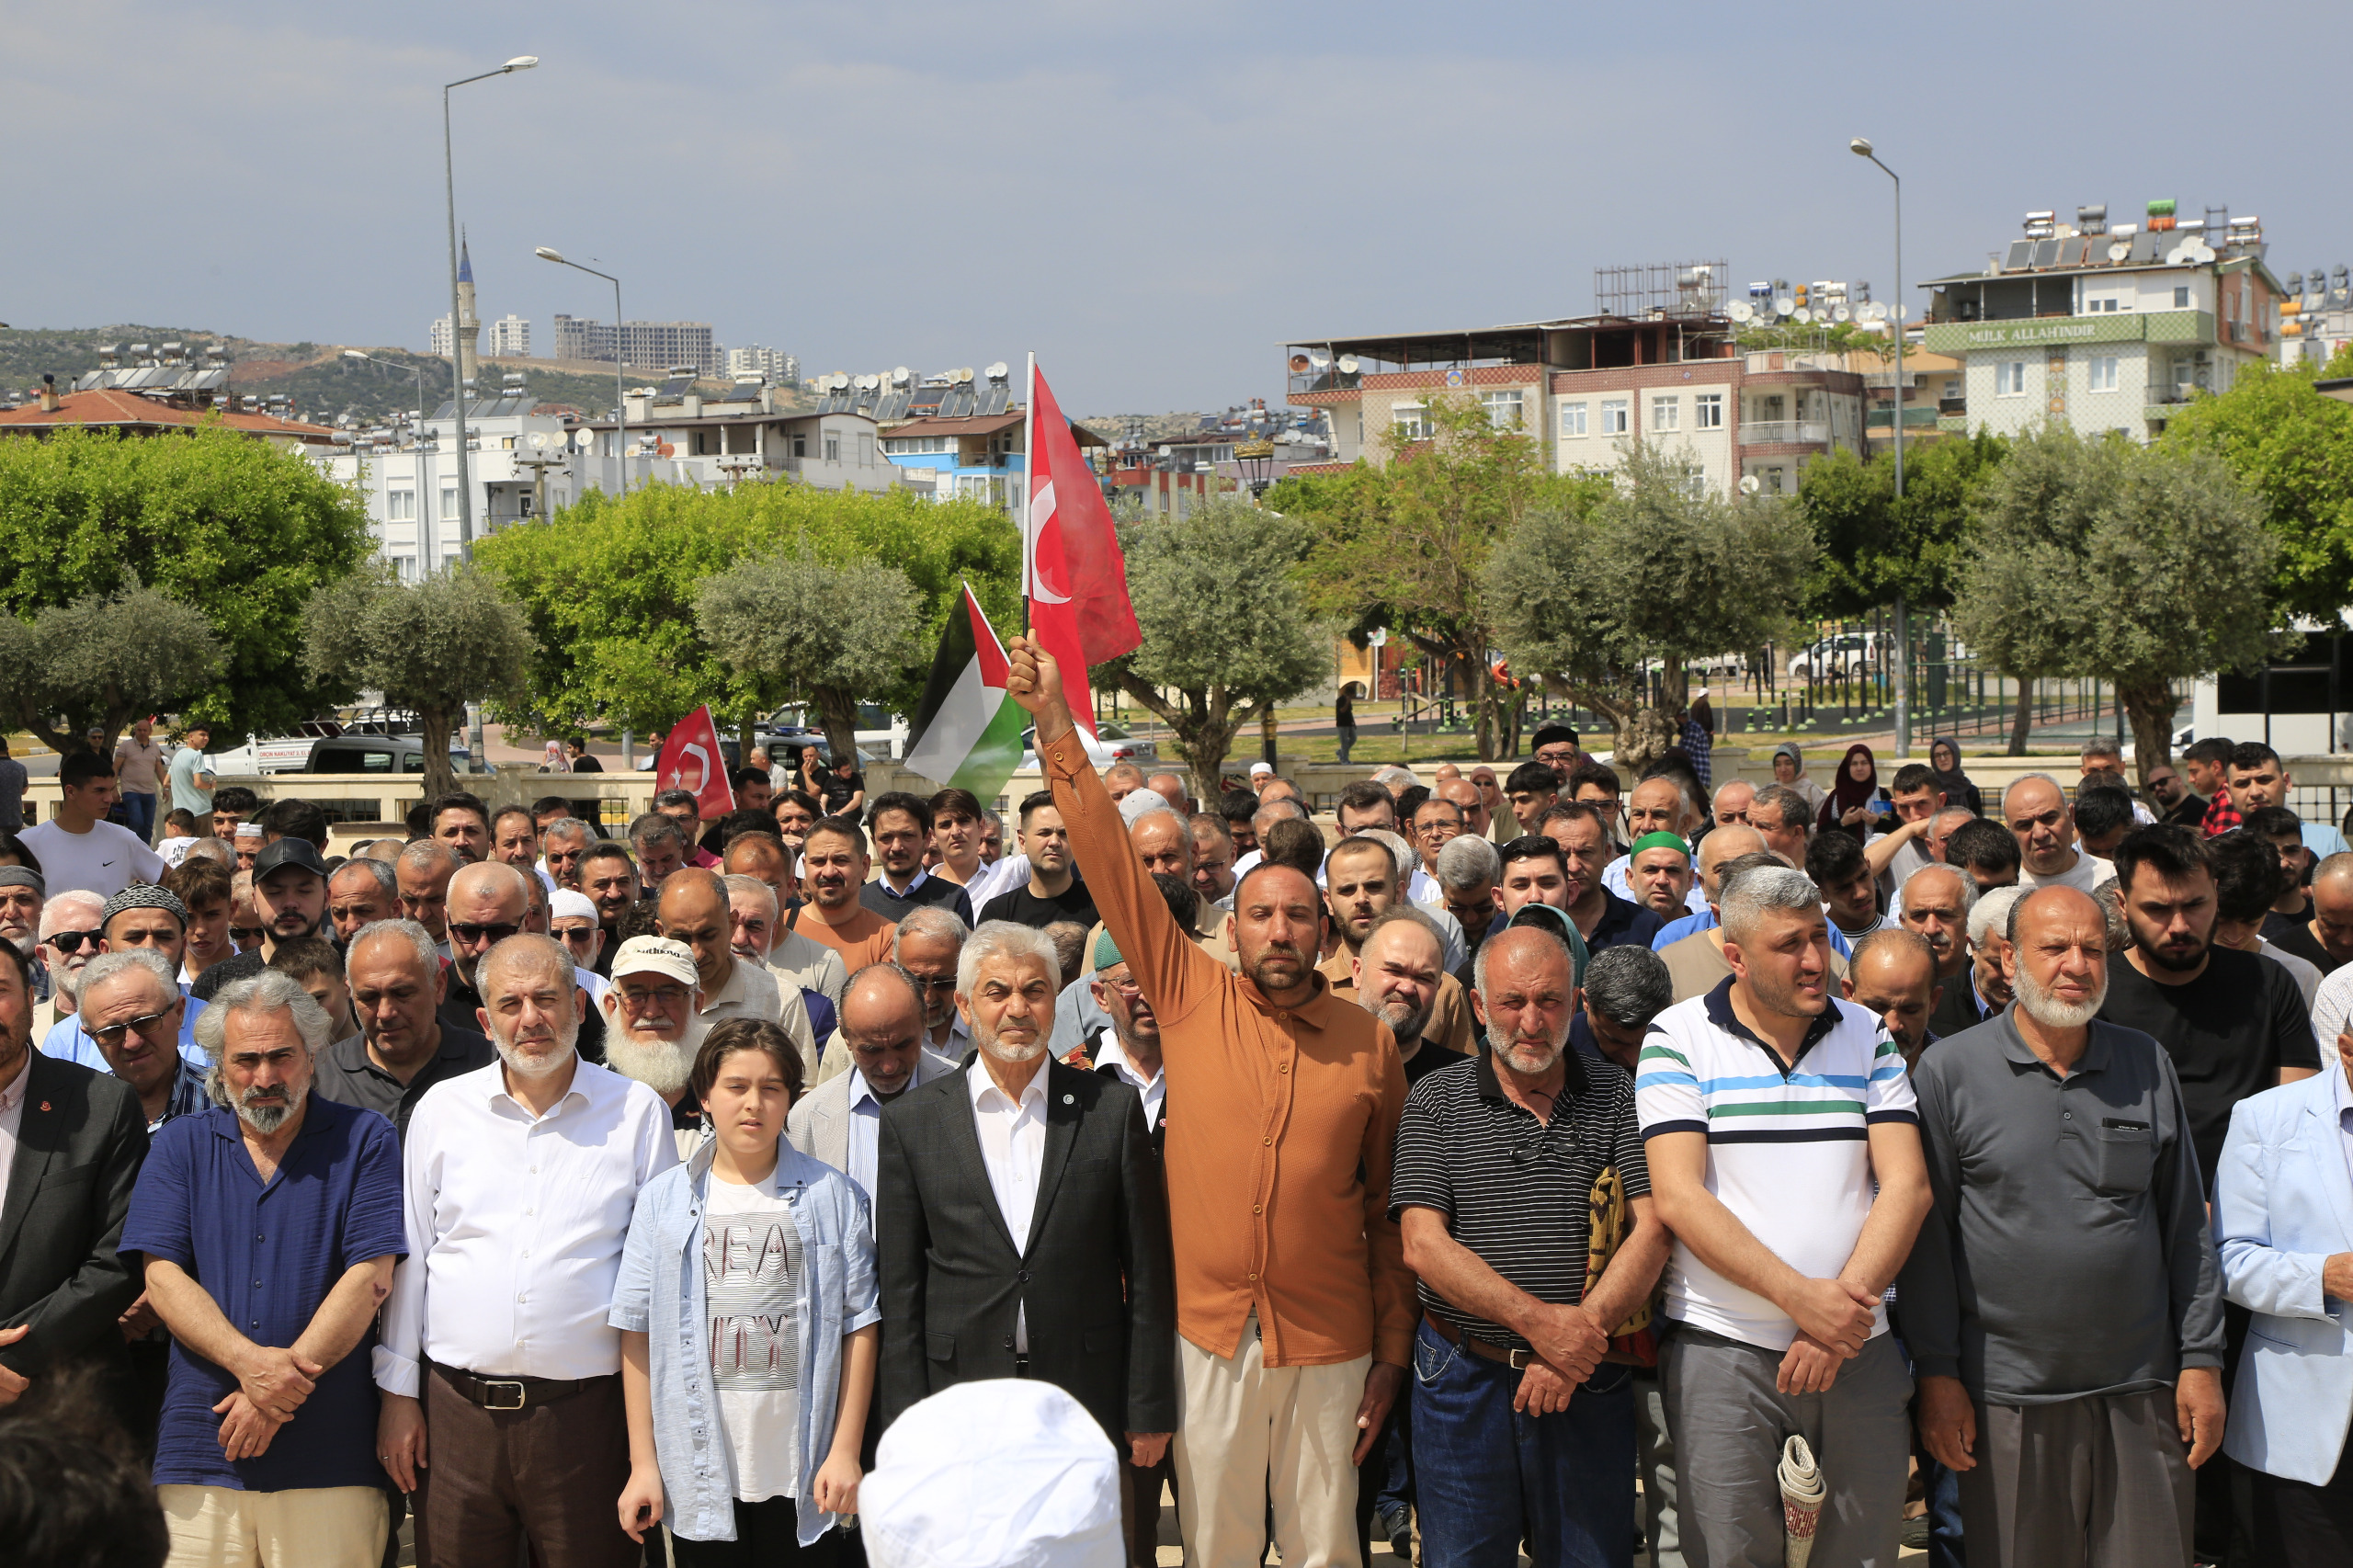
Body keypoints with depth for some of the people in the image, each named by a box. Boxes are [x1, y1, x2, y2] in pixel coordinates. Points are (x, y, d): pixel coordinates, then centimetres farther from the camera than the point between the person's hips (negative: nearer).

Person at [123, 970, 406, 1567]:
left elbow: (369, 1278, -5)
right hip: (200, 1449, 2)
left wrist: (287, 1377, -14)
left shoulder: (363, 1140, 4)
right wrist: (249, 1361, -15)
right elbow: (163, 1277, 1)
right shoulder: (181, 1144, 11)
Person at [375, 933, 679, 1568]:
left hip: (587, 1413, -1)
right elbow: (408, 1258, 11)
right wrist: (398, 1394, 7)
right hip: (456, 1407, 2)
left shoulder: (637, 1112, 2)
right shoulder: (442, 1109, 7)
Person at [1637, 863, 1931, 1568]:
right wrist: (1801, 1297, -16)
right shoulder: (1679, 1038, -1)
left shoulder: (1868, 1037, 9)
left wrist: (1845, 1305, -12)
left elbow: (1907, 1186, 1)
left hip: (1859, 1351, 3)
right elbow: (1678, 1197, -9)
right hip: (1721, 1351, -3)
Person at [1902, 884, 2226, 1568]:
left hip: (2143, 1393, 3)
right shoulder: (1949, 1070, -3)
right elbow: (1926, 1237, -1)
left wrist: (2202, 1360, 6)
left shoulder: (2146, 1065, 7)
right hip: (2007, 1400, -2)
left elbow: (2186, 1225, 10)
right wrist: (1937, 1375, -4)